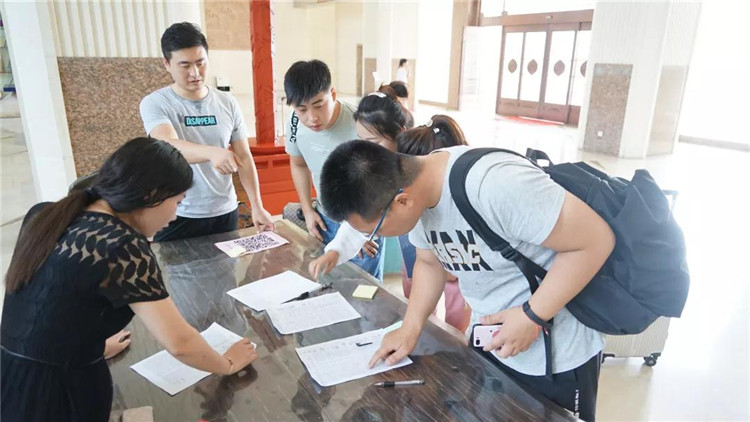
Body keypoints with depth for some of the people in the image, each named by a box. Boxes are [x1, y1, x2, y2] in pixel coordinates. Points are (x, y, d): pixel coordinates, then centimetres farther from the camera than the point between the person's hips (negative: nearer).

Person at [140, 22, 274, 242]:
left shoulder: (228, 103, 0)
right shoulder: (154, 104, -9)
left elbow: (244, 157, 4)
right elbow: (170, 147, -27)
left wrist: (257, 206, -3)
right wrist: (212, 153, -46)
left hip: (225, 213, 3)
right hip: (178, 217, -2)